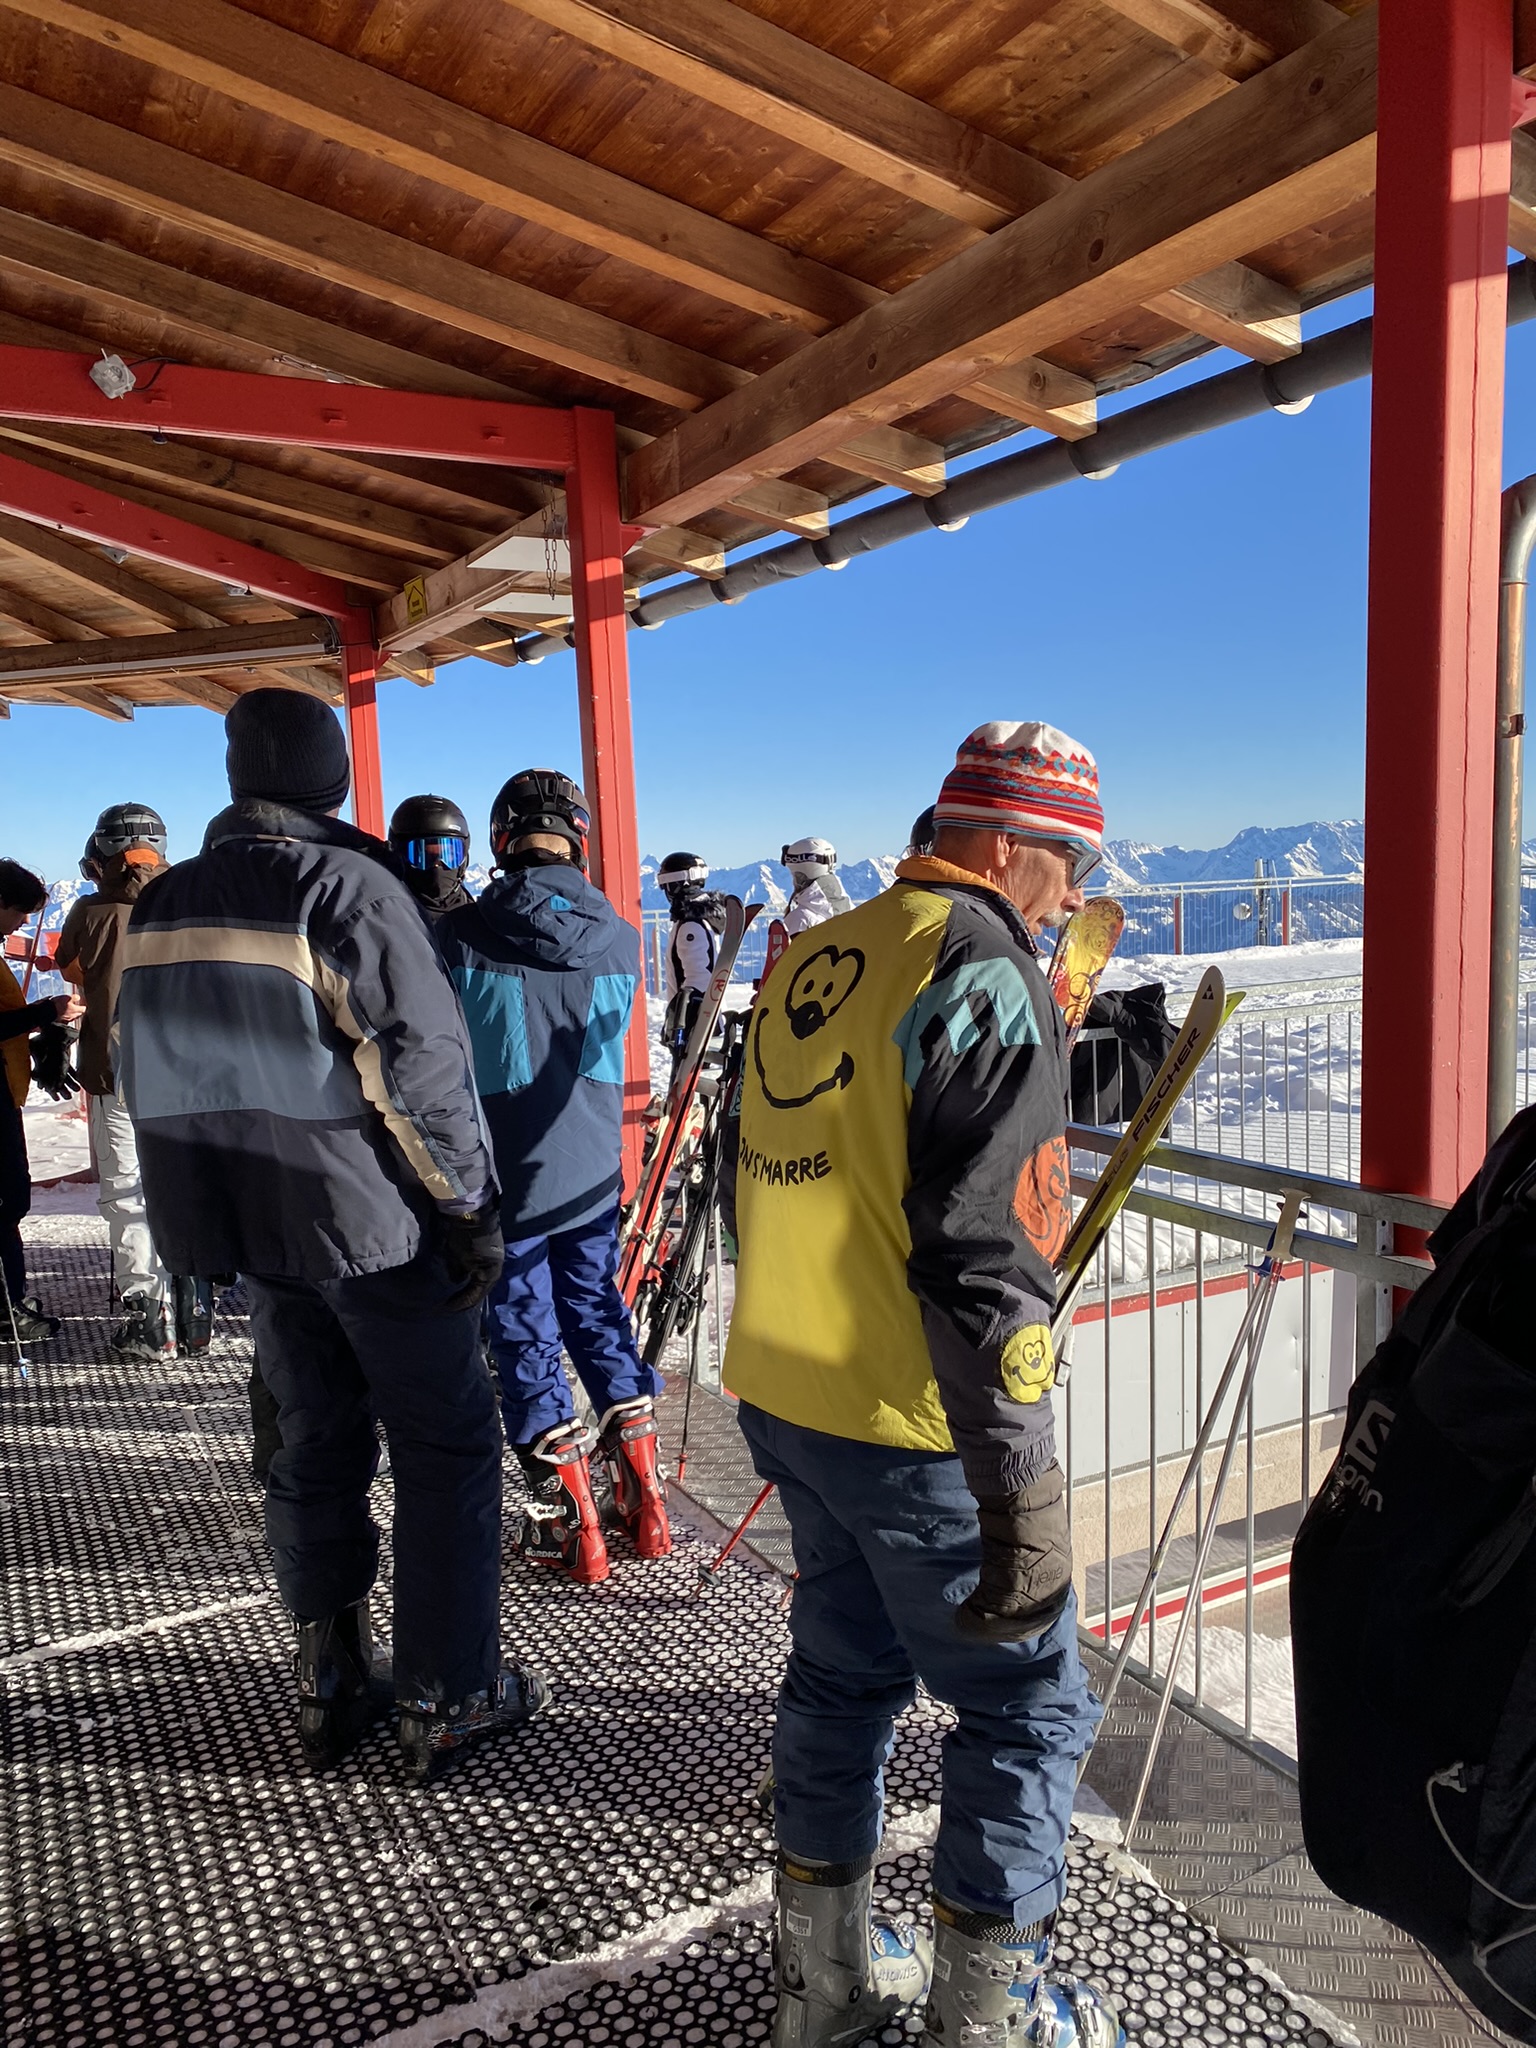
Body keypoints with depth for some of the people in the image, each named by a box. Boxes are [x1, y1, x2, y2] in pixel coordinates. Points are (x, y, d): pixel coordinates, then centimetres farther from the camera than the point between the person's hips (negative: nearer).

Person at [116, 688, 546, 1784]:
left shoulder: (162, 907, 7)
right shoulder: (348, 887, -15)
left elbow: (153, 1075, 14)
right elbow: (420, 1067, -20)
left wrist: (220, 1206, 20)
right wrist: (471, 1208, -12)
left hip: (249, 1226, 7)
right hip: (372, 1223, -6)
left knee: (316, 1441, 18)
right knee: (447, 1445, 7)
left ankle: (330, 1686, 28)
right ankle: (448, 1702, 15)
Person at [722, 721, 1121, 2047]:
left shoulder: (811, 965, 8)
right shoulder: (987, 978, -17)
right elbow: (985, 1265, -24)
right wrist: (1024, 1500, -20)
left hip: (784, 1397, 8)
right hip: (916, 1429, -8)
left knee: (846, 1667, 23)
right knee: (1029, 1705, 12)